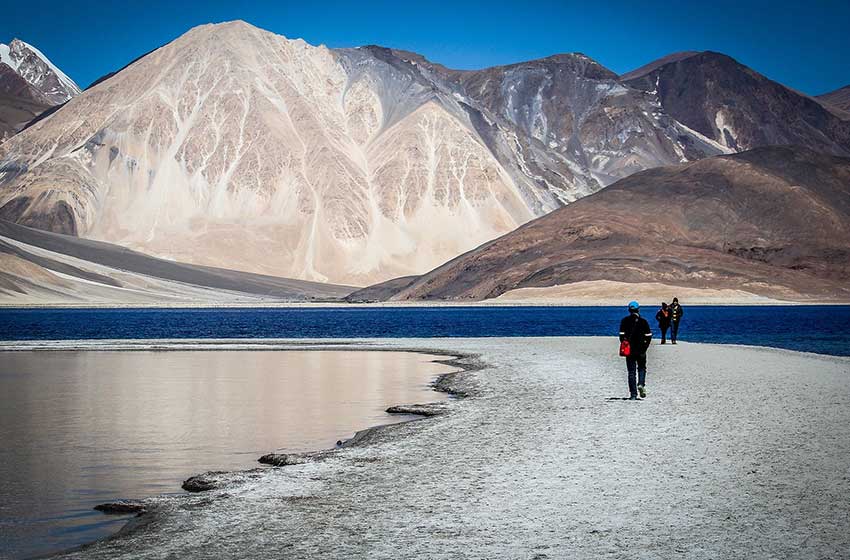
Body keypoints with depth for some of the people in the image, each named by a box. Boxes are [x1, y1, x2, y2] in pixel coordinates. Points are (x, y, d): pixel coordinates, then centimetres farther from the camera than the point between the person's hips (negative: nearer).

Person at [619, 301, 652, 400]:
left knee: (631, 372, 5)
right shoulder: (643, 321, -2)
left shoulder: (625, 321, -1)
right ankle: (641, 384, -9)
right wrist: (644, 347, 8)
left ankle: (633, 394, 1)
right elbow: (648, 336, -3)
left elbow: (622, 336, -4)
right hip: (641, 350, 0)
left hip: (629, 350, 0)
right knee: (642, 368, 18)